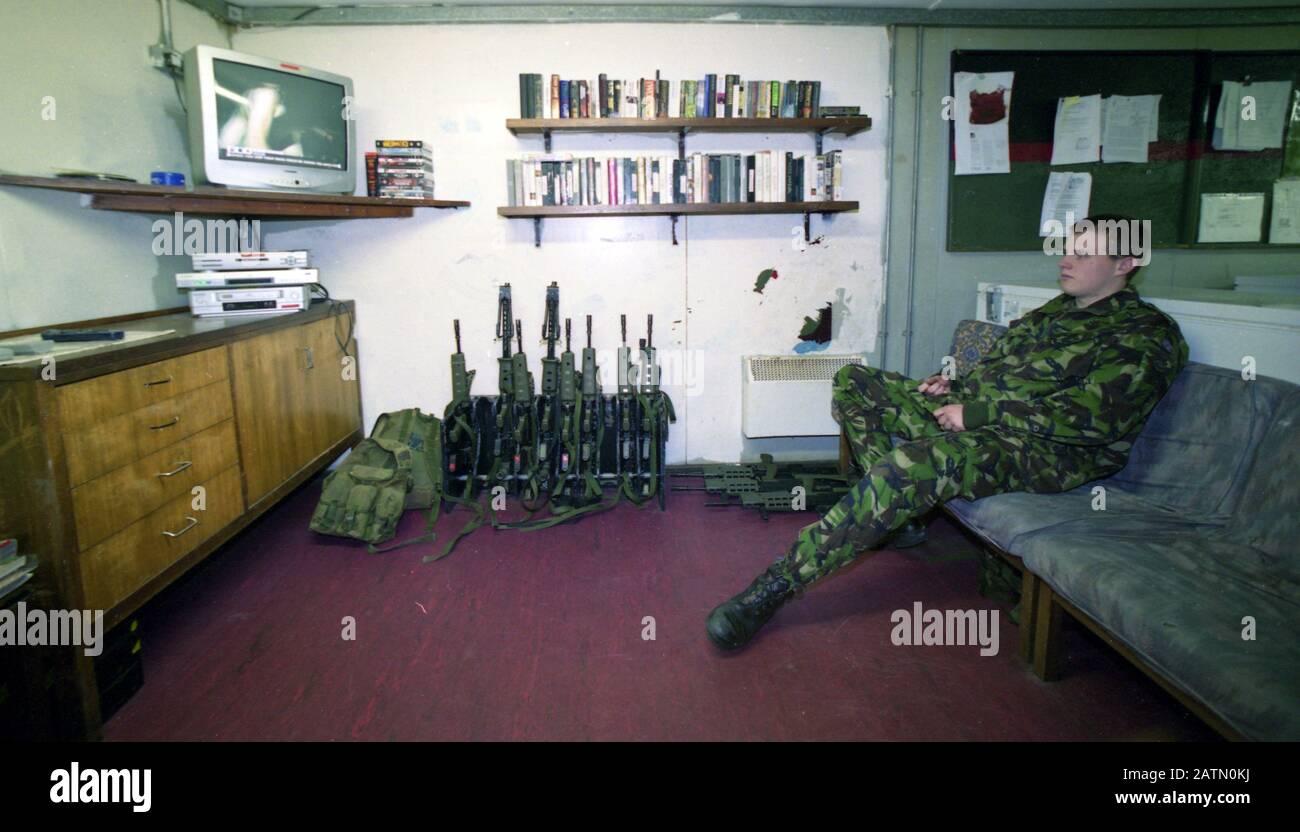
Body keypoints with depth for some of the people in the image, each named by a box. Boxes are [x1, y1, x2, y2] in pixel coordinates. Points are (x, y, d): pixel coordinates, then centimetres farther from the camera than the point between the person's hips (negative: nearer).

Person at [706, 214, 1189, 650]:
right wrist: (956, 385, 6)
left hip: (1049, 452, -9)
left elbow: (1095, 417, -18)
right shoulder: (1057, 310, 22)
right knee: (853, 383, 1)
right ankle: (898, 513, -9)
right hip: (975, 417, 10)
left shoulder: (1148, 334, -4)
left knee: (914, 464, -38)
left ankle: (780, 583, -35)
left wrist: (975, 412, -19)